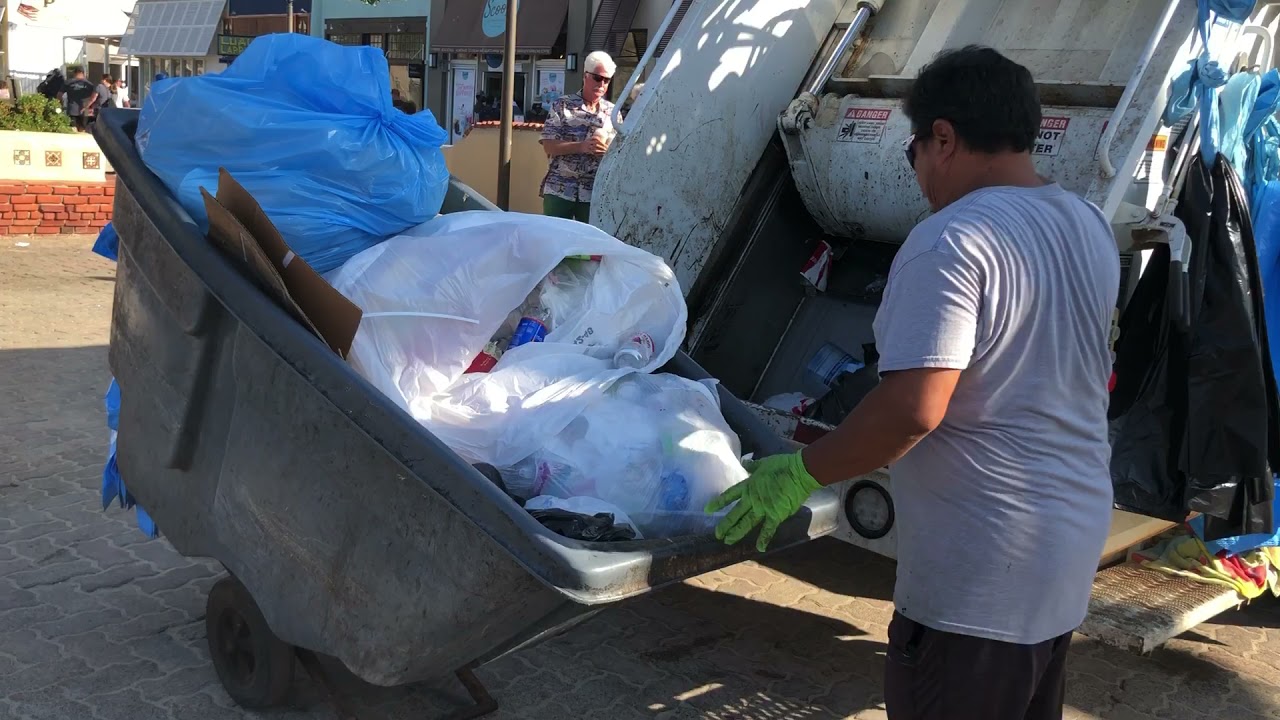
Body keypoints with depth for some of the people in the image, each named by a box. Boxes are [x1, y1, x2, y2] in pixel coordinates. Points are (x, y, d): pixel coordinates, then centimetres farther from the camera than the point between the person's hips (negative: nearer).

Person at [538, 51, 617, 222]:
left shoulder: (613, 112, 9)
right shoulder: (562, 106, 1)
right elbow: (549, 146, -6)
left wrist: (607, 150, -13)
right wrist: (581, 146, -20)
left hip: (595, 194, 2)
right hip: (559, 190, -2)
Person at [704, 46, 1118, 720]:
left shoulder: (951, 243, -22)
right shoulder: (1091, 228, 7)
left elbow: (913, 408, -29)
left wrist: (801, 473, -17)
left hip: (979, 575, -9)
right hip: (1075, 540, 9)